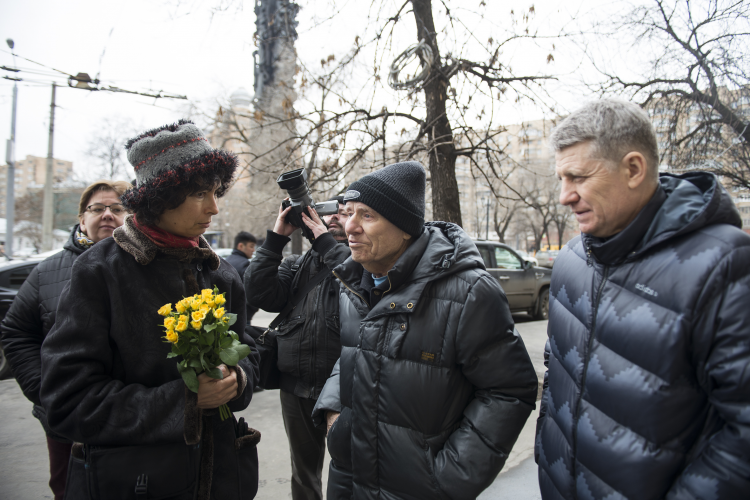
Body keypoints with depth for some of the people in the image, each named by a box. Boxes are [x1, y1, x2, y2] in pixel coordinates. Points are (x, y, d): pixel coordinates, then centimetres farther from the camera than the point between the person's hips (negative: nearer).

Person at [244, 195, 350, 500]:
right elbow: (259, 295, -3)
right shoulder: (297, 265, 11)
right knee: (303, 475, 22)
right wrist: (276, 237, -6)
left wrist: (324, 238, -17)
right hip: (296, 388, 5)